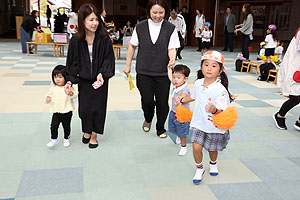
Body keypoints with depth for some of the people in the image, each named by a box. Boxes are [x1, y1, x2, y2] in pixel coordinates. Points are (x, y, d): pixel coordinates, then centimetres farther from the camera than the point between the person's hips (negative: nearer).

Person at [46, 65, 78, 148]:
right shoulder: (53, 87, 2)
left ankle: (66, 139, 32)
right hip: (56, 111, 2)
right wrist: (48, 99, -9)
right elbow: (49, 94, 13)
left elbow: (75, 94, -18)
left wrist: (70, 93, -38)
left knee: (66, 126, 12)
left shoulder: (69, 87, -10)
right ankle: (54, 139, 11)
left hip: (67, 111, -2)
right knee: (53, 126, -5)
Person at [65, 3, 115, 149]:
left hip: (100, 79, -1)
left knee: (97, 108, 5)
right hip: (83, 80, 1)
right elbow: (72, 62, -1)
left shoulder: (104, 38, -12)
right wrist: (70, 80, -10)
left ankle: (94, 136, 25)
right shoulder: (75, 41, -9)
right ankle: (87, 131, 35)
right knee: (84, 108, 6)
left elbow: (108, 59, -8)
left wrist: (102, 74, -21)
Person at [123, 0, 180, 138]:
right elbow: (132, 46, 12)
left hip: (163, 73, 0)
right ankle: (148, 119, 34)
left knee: (162, 102, 4)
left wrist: (172, 59, -26)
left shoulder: (171, 28, -1)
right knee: (147, 100, -1)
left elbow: (172, 48, -4)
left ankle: (160, 129, 27)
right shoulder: (140, 27, 3)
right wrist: (128, 65, 12)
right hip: (144, 72, 1)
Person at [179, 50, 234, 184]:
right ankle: (199, 169, 18)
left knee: (212, 148, 16)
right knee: (196, 147, -8)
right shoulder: (198, 83, -4)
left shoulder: (220, 90, -22)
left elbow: (221, 111, -25)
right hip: (199, 123, 3)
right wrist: (182, 100, 23)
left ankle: (213, 164, 50)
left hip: (214, 126, -3)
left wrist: (214, 110, -44)